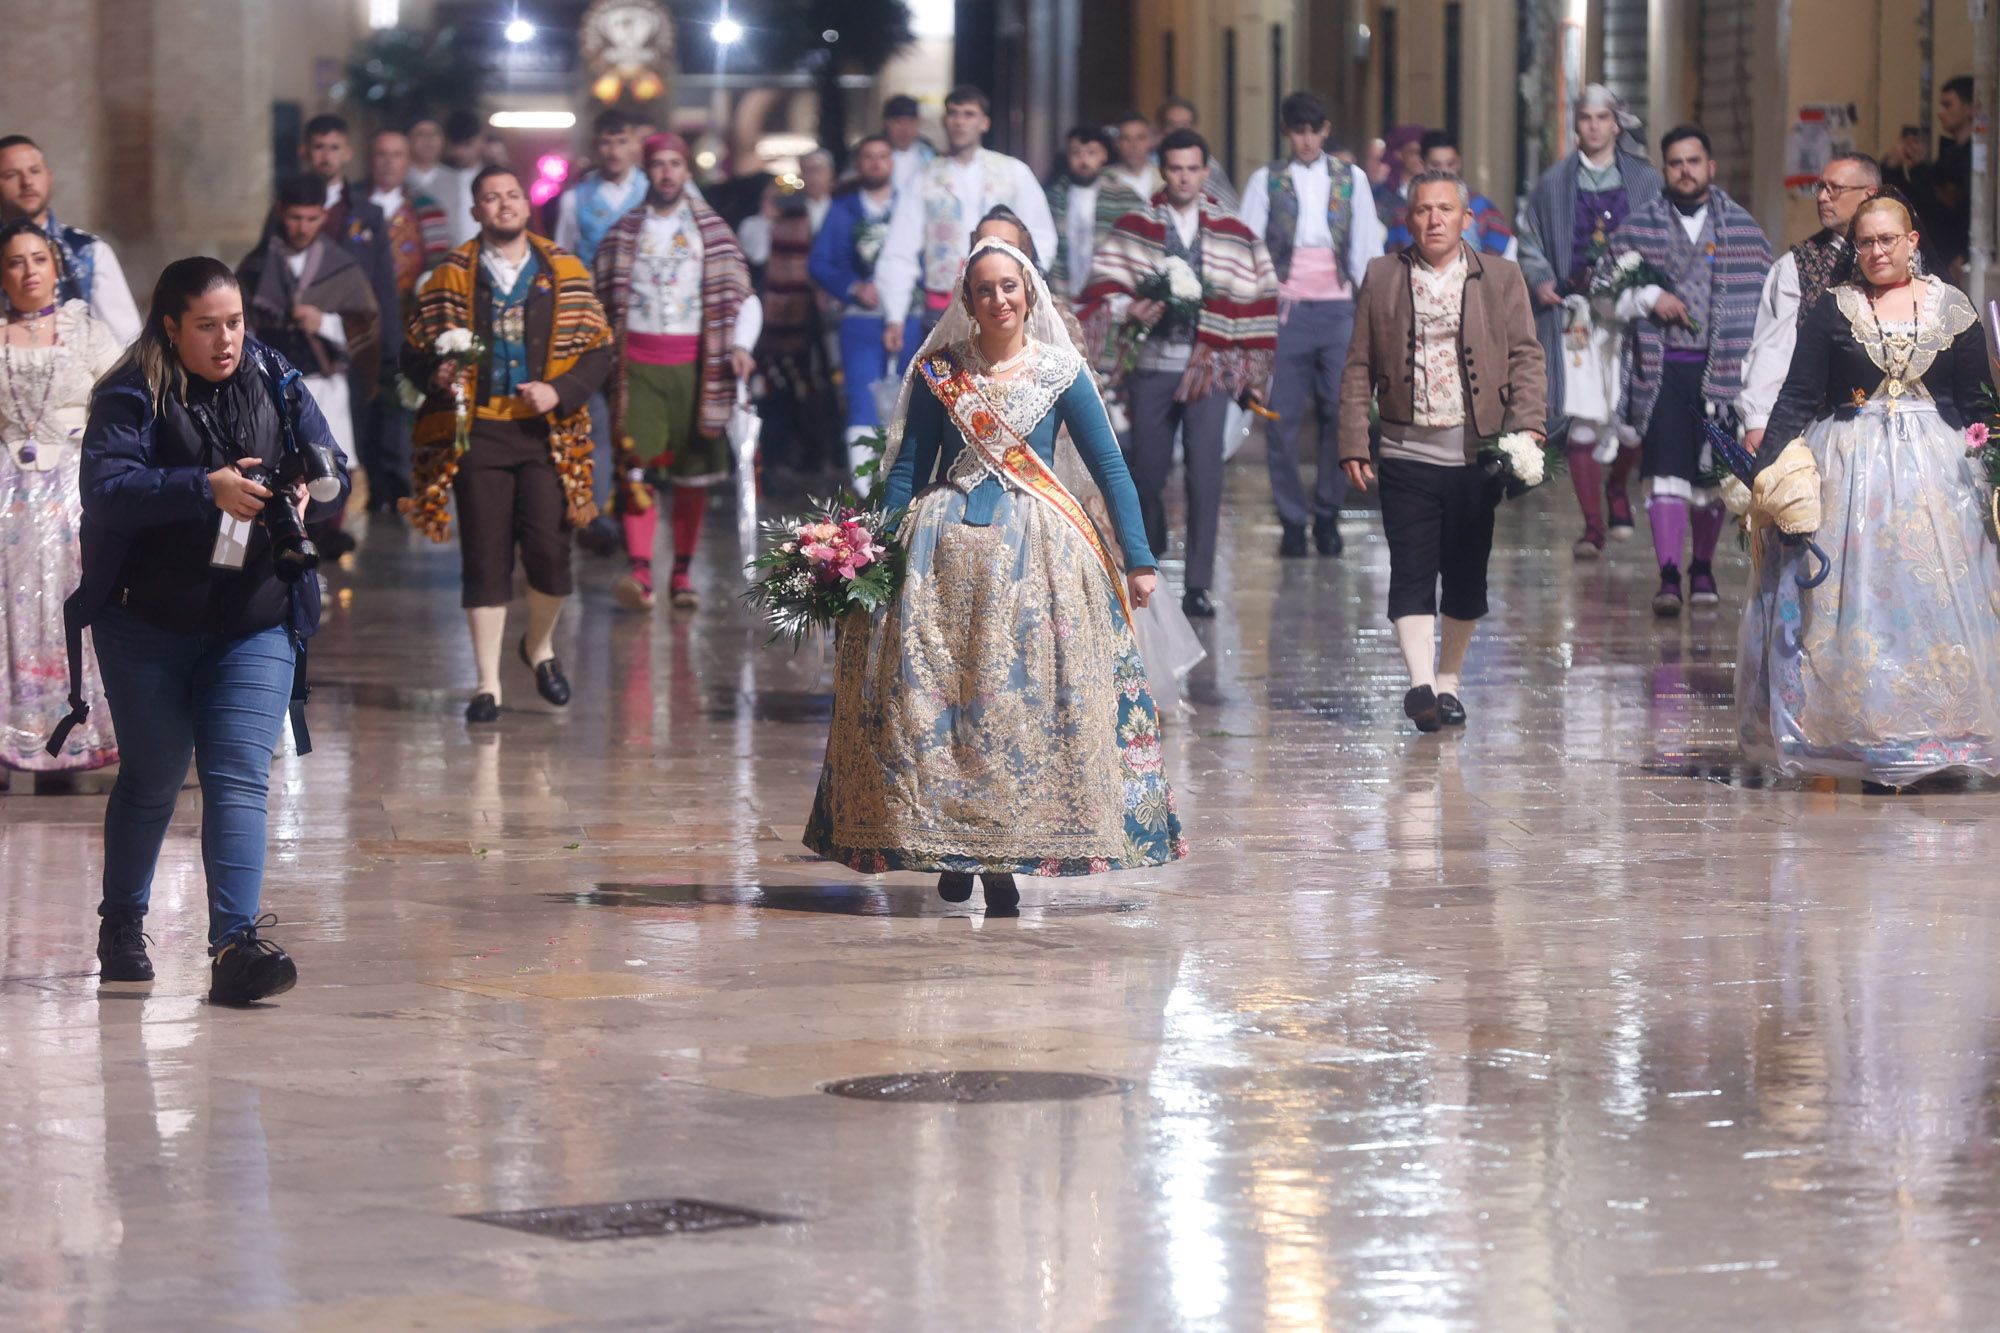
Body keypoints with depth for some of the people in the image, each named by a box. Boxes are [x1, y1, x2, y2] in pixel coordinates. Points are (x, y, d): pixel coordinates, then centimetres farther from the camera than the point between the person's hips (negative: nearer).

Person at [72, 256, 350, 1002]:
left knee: (239, 779, -10)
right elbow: (108, 488, -22)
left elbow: (332, 464, 7)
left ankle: (236, 944, -18)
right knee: (152, 778, 9)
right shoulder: (130, 397, -9)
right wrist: (206, 489, -34)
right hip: (146, 625, -2)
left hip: (256, 626, 2)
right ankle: (122, 929, 30)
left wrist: (311, 488, -17)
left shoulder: (273, 383, 4)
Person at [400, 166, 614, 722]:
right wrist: (437, 374, -14)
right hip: (477, 431, 0)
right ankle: (487, 683, 5)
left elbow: (599, 349, 6)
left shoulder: (565, 273, 8)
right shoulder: (451, 277, 7)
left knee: (548, 547, -9)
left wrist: (560, 391, -10)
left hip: (545, 430, 0)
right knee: (485, 556, -1)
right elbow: (415, 351, 8)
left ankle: (540, 645, 20)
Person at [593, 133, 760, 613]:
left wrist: (740, 345, -9)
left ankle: (682, 574, 13)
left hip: (693, 362, 0)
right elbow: (604, 299, 15)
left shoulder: (713, 231, 8)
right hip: (637, 361, 0)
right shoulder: (623, 234, 11)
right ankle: (639, 572, -20)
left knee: (693, 473, 3)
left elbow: (743, 295, 7)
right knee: (636, 468, -13)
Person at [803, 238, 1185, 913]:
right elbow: (907, 468, 11)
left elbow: (1111, 470, 6)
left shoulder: (1061, 375, 5)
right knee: (930, 696, -5)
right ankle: (951, 852, 4)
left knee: (1021, 698, -7)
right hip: (943, 549, 1)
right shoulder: (938, 372, 8)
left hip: (1034, 550, -1)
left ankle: (1003, 861, -3)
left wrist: (1139, 559, 0)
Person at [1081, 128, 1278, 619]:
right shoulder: (1132, 230, 7)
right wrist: (1128, 309, -16)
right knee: (1147, 472, 6)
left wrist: (1253, 375, 5)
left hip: (1209, 369, 0)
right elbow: (1102, 289, 5)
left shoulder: (1234, 236, 8)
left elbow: (1258, 304, 10)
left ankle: (1198, 586, -5)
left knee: (1205, 476, -8)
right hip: (1150, 366, 0)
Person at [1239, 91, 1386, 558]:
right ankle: (1292, 520, 4)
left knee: (1340, 414, -1)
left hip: (1337, 307, 1)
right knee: (1281, 419, -4)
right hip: (1284, 309, -1)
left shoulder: (1350, 179, 10)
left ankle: (1327, 515, 11)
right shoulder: (1267, 181, 6)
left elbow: (1366, 247, 11)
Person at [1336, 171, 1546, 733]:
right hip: (1407, 455, -1)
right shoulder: (1381, 277, 7)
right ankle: (1421, 683, -18)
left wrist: (1526, 426, -11)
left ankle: (1448, 681, 20)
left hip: (1479, 453, 1)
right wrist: (1353, 444, 2)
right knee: (1412, 573, -11)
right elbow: (1358, 366, 8)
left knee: (1466, 577, 6)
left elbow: (1525, 356, 4)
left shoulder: (1501, 277, 7)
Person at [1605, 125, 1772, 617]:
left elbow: (1765, 300, 7)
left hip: (1721, 368, 1)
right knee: (1667, 473, -12)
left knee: (1712, 477, 8)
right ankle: (1669, 577, -16)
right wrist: (1648, 299, -10)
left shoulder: (1743, 229, 7)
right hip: (1663, 369, -1)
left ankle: (1703, 567, 26)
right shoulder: (1637, 228, 6)